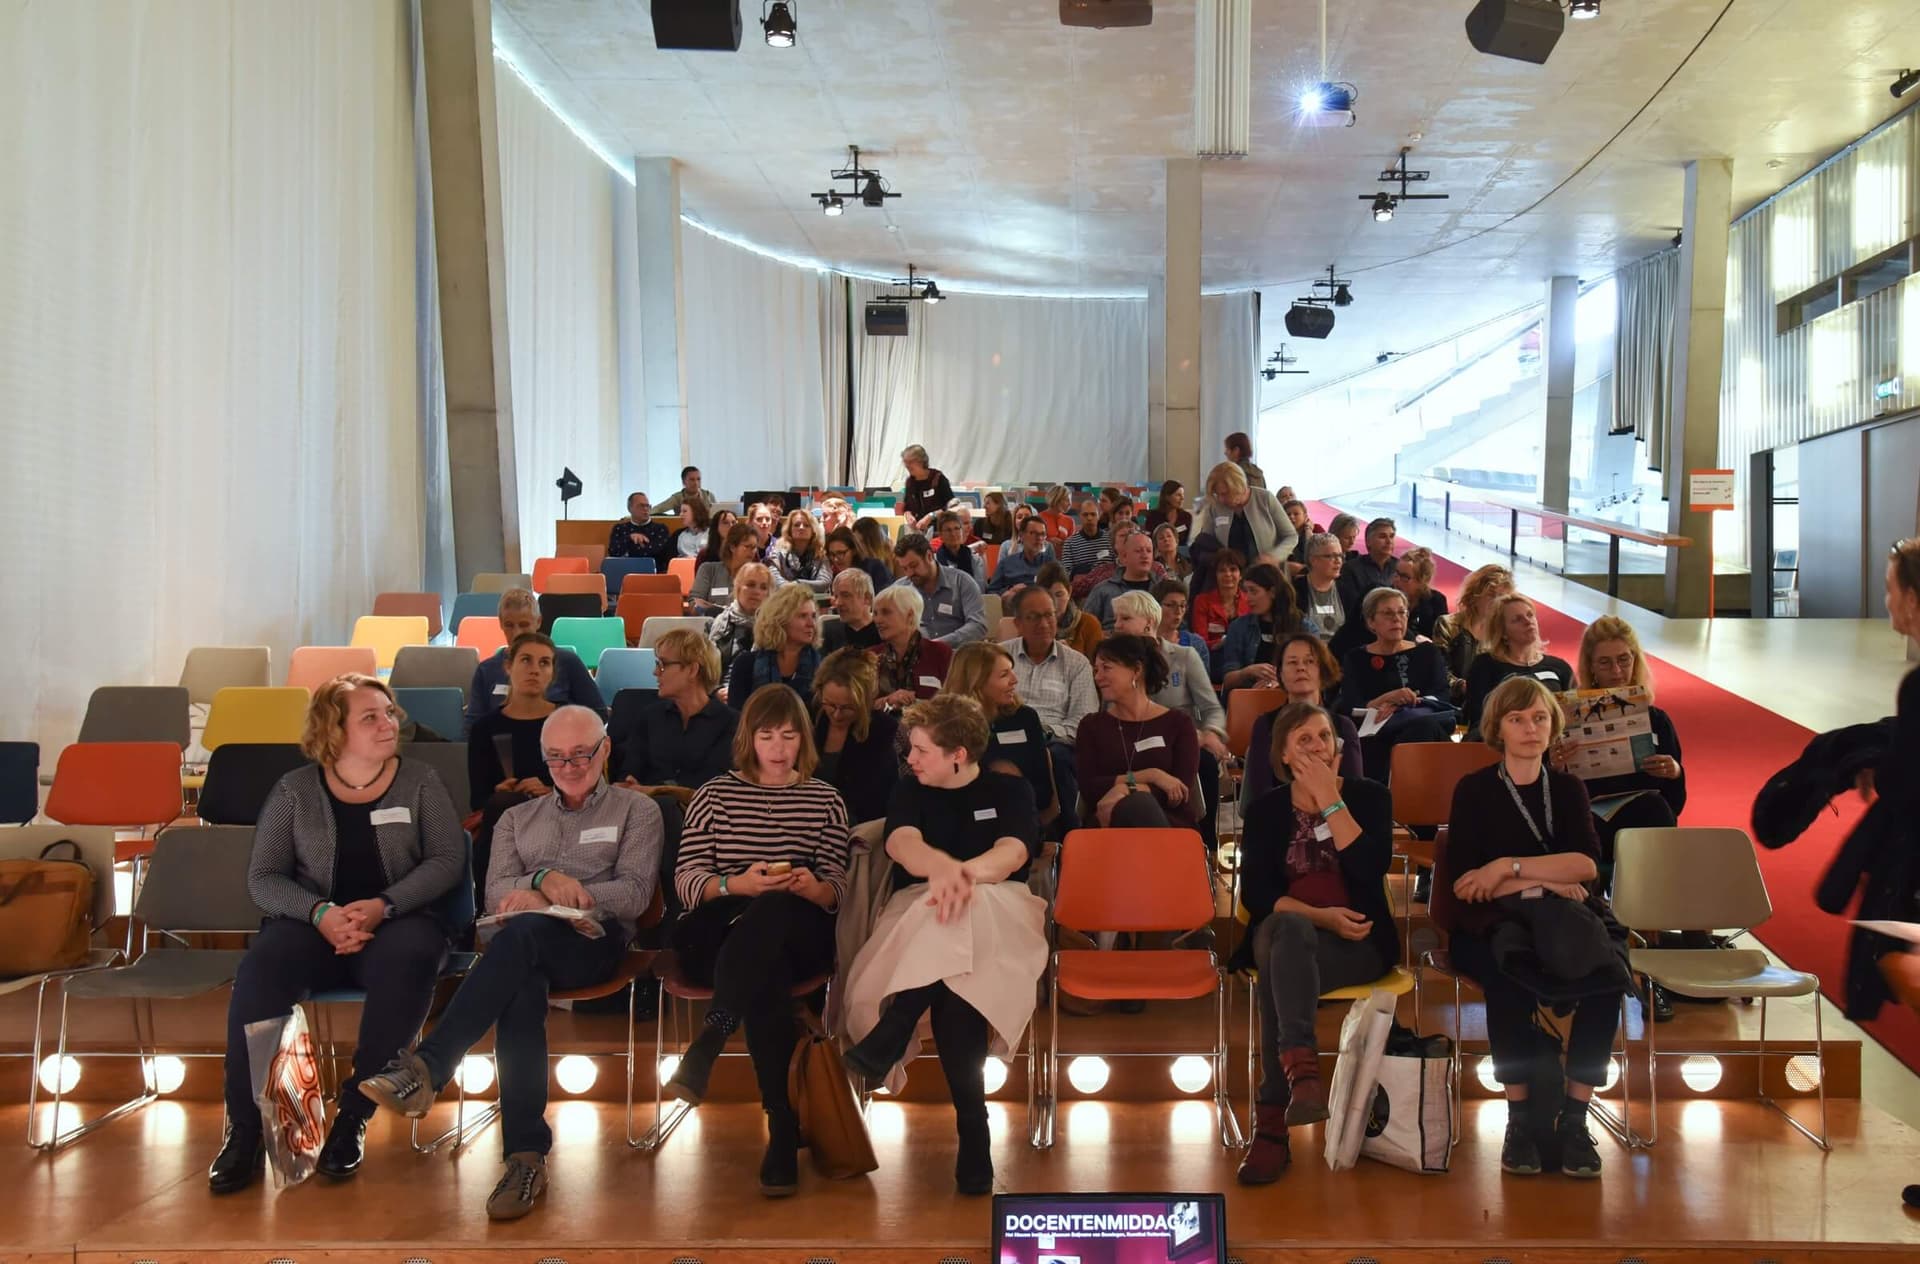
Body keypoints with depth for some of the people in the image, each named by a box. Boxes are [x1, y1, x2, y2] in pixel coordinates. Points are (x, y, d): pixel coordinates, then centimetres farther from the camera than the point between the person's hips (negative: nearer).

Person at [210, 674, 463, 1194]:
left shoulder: (419, 780, 10)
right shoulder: (295, 789, 10)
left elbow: (446, 858, 1)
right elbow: (263, 877, 4)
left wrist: (382, 905, -15)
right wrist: (320, 913, -17)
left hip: (397, 921, -1)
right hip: (314, 924, 1)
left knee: (409, 961, -36)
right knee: (260, 970, -32)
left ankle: (353, 1117, -26)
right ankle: (245, 1127, -24)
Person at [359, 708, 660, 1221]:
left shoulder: (636, 810, 17)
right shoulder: (518, 819, 28)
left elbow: (635, 893, 2)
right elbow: (495, 894, 13)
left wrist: (553, 898, -11)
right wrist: (544, 880, -10)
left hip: (594, 940, -3)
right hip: (528, 947, 3)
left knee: (520, 933, -37)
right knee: (520, 990, -36)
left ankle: (427, 1066, -46)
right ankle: (526, 1155, -41)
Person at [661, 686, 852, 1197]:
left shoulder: (826, 800, 17)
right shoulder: (715, 794, 17)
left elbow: (836, 892, 8)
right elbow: (686, 880, 5)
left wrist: (812, 888, -18)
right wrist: (735, 885, -17)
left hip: (798, 936, -1)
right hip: (718, 933, 1)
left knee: (769, 914, -41)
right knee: (763, 977, -40)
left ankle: (705, 1049, -47)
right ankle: (784, 1125, -43)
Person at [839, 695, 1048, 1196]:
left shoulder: (1009, 791, 11)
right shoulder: (911, 792, 15)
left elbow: (1012, 854, -11)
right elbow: (902, 844, -10)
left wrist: (962, 874, -36)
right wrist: (944, 867, -37)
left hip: (998, 915, -2)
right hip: (916, 916, 2)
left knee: (959, 916, -42)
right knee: (951, 981, -38)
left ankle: (883, 1044, -40)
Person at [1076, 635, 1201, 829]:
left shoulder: (1177, 723, 12)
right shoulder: (1092, 725, 16)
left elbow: (1182, 792, -1)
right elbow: (1088, 788, 0)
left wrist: (1128, 791, -16)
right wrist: (1149, 776, -9)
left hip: (1172, 824, -1)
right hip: (1112, 826, 1)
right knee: (1135, 804, -37)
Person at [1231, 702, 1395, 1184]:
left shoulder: (1369, 795, 8)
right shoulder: (1266, 809, 11)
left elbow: (1371, 867, -11)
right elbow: (1255, 892, -1)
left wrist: (1329, 799, -11)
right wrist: (1321, 916, -16)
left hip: (1358, 942, -1)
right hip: (1286, 931, 2)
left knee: (1281, 966, -35)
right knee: (1287, 927, -38)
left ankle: (1272, 1123, -42)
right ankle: (1302, 1070, -52)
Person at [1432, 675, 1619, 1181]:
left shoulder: (1568, 790, 17)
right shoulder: (1475, 790, 8)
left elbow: (1587, 864, -1)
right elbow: (1463, 883, -4)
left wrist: (1508, 867, -11)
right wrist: (1547, 881, -6)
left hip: (1563, 915, 3)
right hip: (1491, 923, -2)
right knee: (1511, 973, -37)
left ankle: (1574, 1117, -22)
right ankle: (1520, 1117, -23)